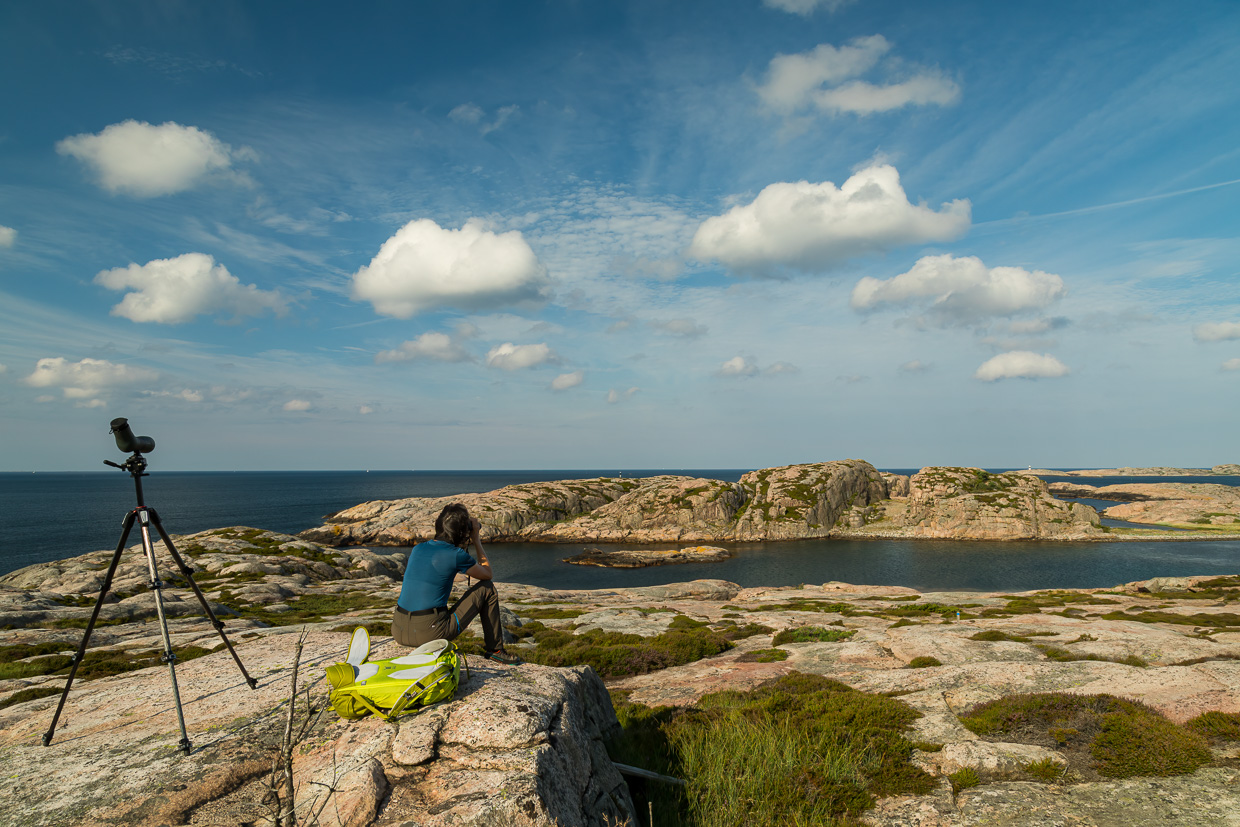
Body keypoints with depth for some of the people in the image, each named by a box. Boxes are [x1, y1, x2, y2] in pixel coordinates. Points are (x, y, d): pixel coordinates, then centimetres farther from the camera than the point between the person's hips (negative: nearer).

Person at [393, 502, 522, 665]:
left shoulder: (417, 549, 8)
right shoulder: (457, 555, -8)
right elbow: (487, 573, 12)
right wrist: (476, 540, 20)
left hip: (399, 633, 6)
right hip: (430, 634, -6)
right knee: (486, 588, 11)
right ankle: (495, 649, 21)